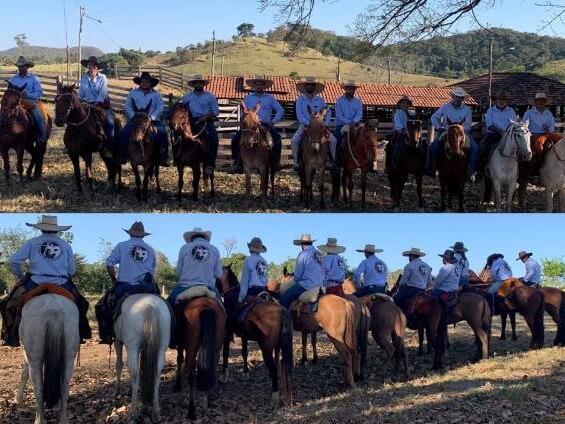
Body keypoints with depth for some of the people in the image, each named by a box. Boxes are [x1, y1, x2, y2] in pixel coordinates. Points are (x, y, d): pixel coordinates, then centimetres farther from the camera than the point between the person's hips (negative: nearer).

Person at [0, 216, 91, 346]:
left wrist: (20, 277, 15)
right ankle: (79, 334, 18)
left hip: (35, 284, -1)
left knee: (12, 303, 17)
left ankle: (11, 335, 9)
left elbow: (14, 261, 0)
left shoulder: (32, 242, 5)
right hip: (62, 285, 1)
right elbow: (72, 270, 10)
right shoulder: (66, 245, 10)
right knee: (80, 303, 24)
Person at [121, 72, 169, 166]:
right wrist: (134, 116, -10)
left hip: (152, 120, -1)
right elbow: (127, 106, 6)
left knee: (162, 133, -24)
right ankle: (123, 157, -13)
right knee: (124, 133, -21)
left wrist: (151, 117, -14)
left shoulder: (156, 94, 9)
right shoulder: (133, 93, 11)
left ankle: (164, 158, -18)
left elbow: (161, 107, 0)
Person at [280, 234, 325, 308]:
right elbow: (323, 272, 13)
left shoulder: (303, 254, -10)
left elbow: (297, 274, -6)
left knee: (284, 298, -2)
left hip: (306, 285, -8)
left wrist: (296, 280, 14)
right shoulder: (319, 254, 9)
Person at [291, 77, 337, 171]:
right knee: (294, 141, -25)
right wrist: (308, 123, -19)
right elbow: (299, 115, -6)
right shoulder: (300, 99, 3)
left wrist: (326, 124, -6)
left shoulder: (320, 99, 9)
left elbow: (328, 112, 9)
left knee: (333, 140, -16)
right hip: (305, 125, -1)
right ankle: (297, 162, -14)